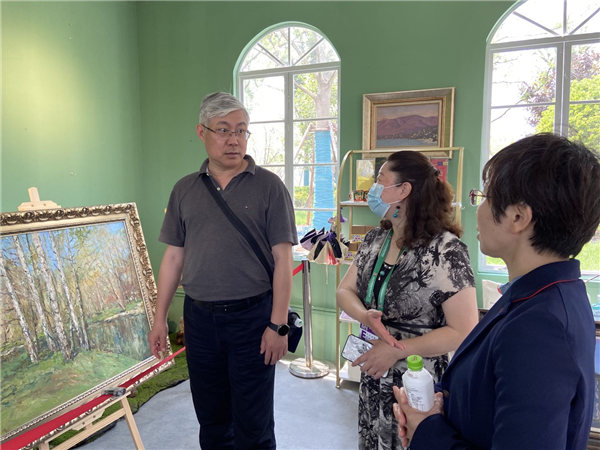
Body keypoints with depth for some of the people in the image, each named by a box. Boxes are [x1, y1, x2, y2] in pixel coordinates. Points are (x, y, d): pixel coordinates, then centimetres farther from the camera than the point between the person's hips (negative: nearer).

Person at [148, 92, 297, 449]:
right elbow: (173, 257, 10)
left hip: (251, 316, -3)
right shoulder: (185, 190, 7)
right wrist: (160, 319, 8)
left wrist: (278, 325, -12)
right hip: (199, 316, 4)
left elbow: (282, 259, -8)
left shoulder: (268, 186, -5)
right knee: (211, 419, 19)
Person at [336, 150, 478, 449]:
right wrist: (366, 316, -19)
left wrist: (395, 350, -22)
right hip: (373, 379, 6)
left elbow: (464, 331, -21)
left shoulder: (445, 249, -21)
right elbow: (344, 291, 3)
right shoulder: (374, 240, 1)